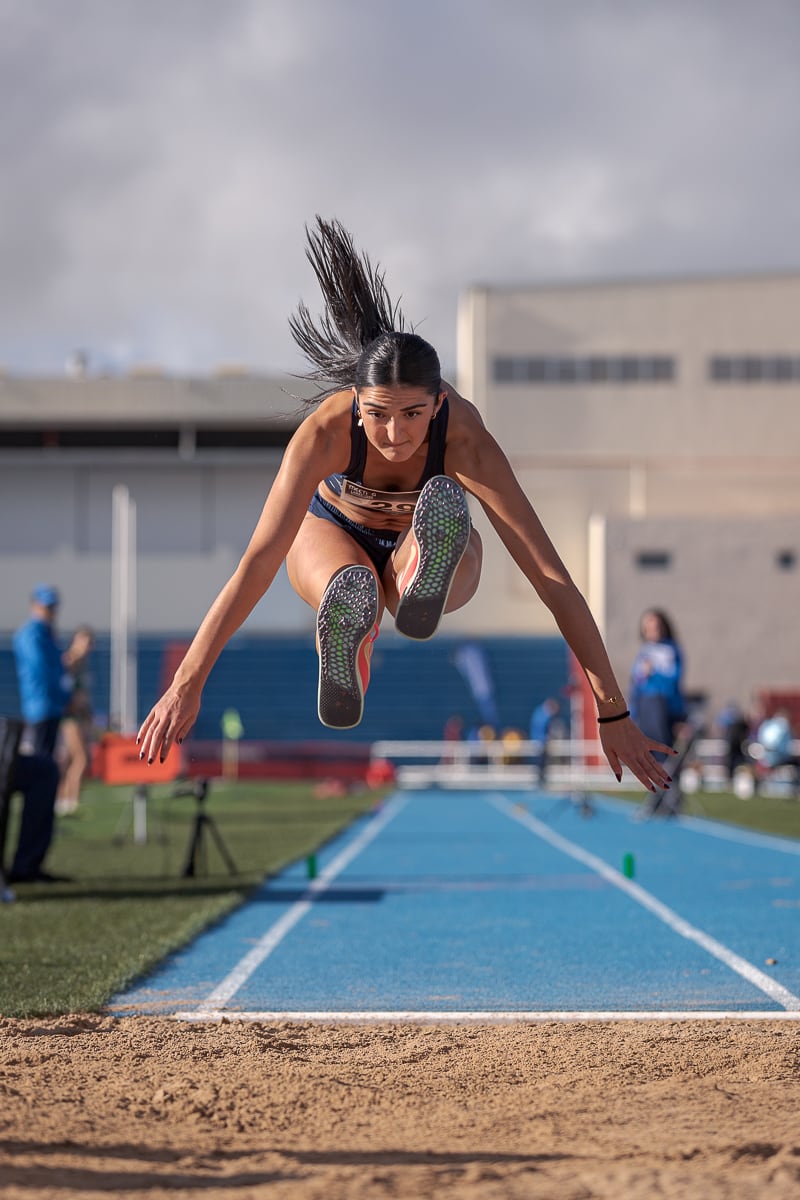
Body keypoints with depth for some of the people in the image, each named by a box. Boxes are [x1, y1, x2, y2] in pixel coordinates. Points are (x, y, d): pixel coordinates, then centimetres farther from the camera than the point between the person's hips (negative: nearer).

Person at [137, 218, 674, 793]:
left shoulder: (467, 441, -36)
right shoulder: (326, 429, -36)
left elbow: (552, 576, -37)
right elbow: (257, 563, -39)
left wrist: (613, 715, -40)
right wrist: (186, 685, -44)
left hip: (417, 544, 0)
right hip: (333, 531, 0)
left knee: (446, 505, -41)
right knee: (352, 594, -41)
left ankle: (426, 582, -70)